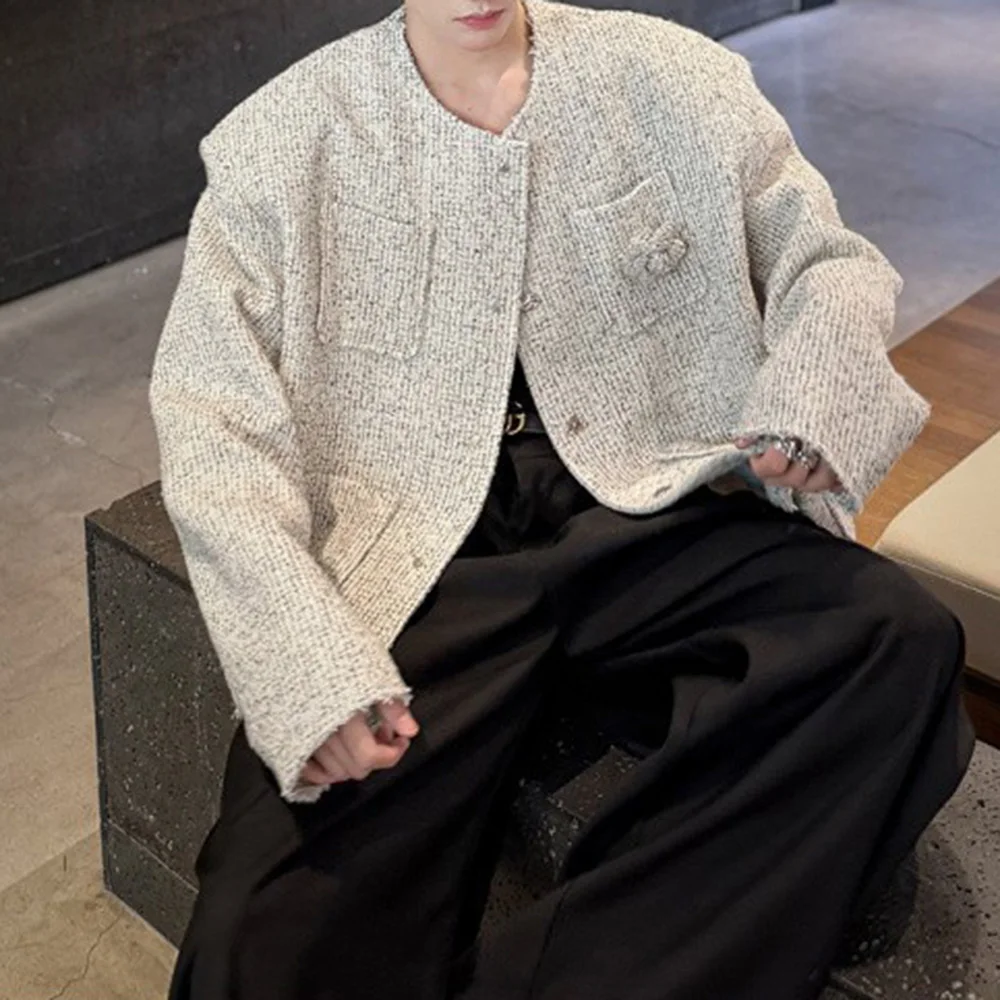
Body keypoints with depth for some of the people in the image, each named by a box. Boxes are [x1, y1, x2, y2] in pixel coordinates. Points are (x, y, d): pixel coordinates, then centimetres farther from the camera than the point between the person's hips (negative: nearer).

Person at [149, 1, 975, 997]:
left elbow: (828, 259, 15)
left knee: (901, 644, -27)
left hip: (653, 514, 3)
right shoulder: (280, 144, 3)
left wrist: (816, 398, -10)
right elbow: (213, 427, -4)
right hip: (416, 565, -2)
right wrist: (308, 666, -20)